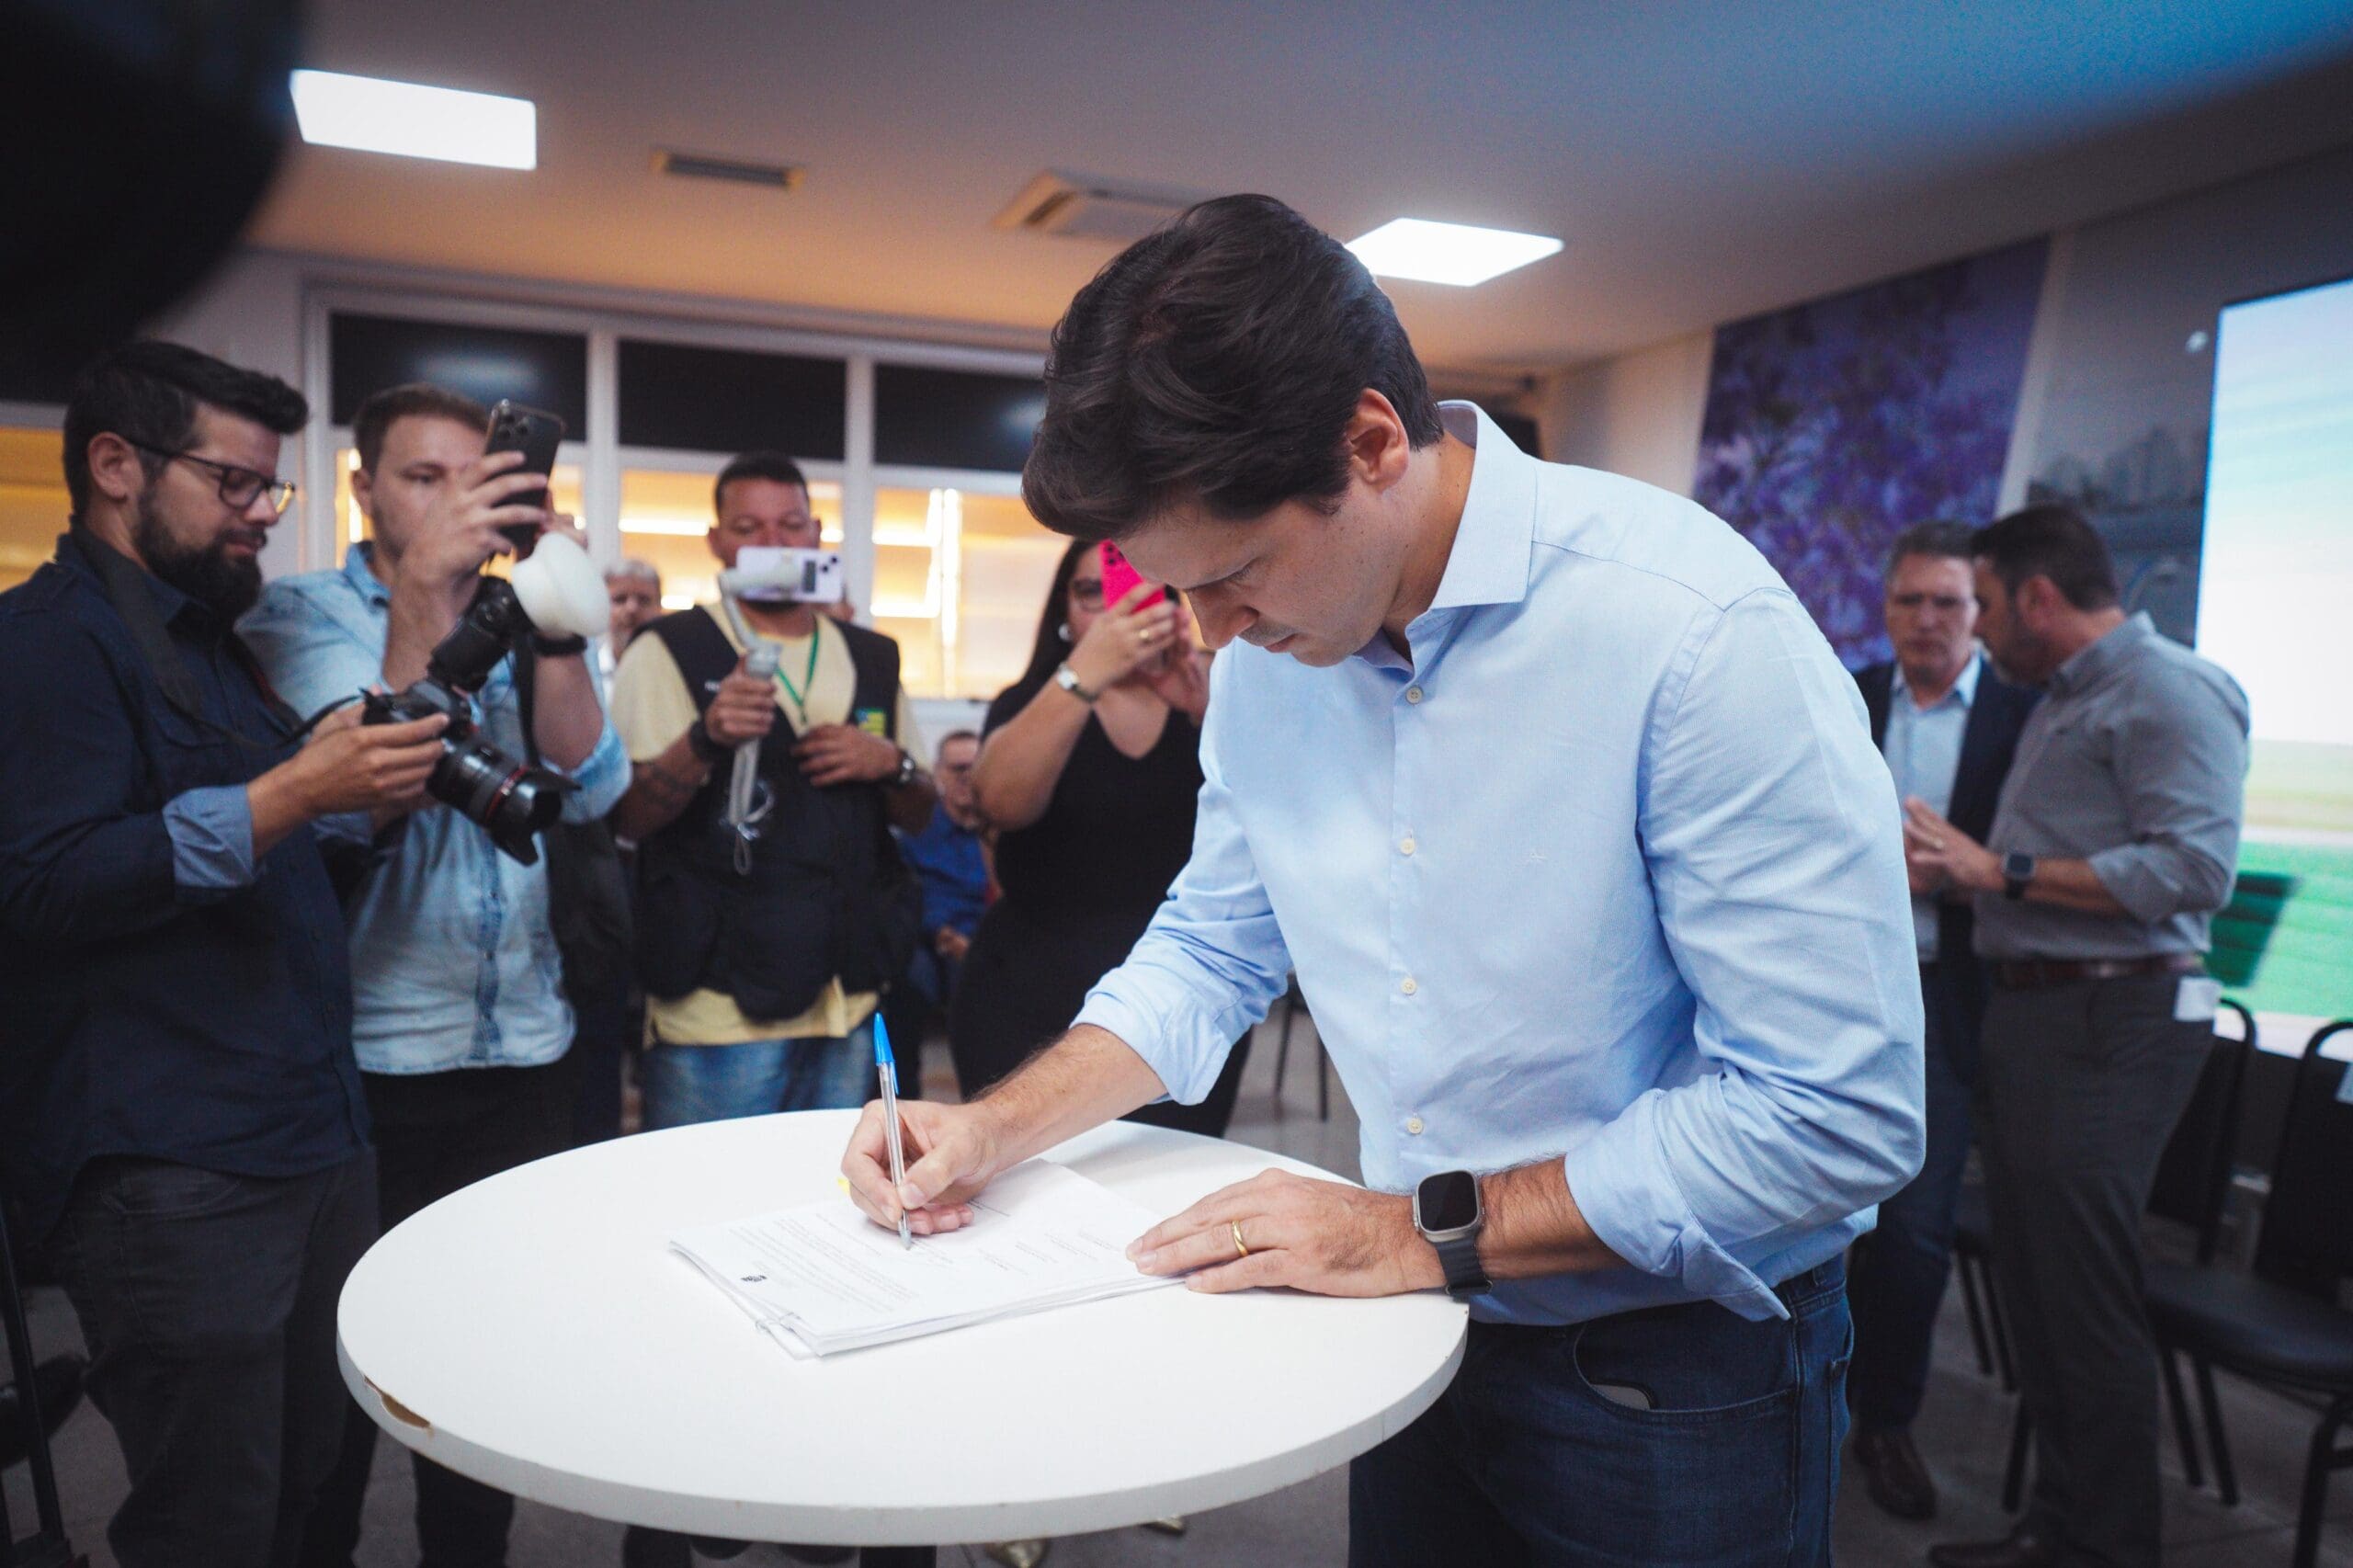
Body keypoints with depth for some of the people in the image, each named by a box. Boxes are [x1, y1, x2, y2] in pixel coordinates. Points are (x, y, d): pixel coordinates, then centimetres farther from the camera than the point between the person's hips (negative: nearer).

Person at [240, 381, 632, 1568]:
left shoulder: (518, 627, 8)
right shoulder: (299, 617, -1)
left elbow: (588, 789, -7)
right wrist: (424, 581, -24)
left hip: (526, 1055, 3)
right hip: (369, 1060, -3)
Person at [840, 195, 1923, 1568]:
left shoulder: (1697, 629, -26)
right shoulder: (1266, 654, -5)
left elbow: (1841, 1115, -25)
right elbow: (1214, 951, 8)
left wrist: (1426, 1233, -23)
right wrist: (998, 1132, -4)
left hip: (1677, 1384, -5)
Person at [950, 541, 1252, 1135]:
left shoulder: (1208, 710, 6)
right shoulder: (1030, 704, 2)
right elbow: (1001, 803, -20)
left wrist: (1207, 707, -31)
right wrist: (1083, 674, -33)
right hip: (1034, 1001, -1)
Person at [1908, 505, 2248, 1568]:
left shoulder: (2169, 692, -10)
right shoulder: (2063, 698, 19)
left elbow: (2195, 869, -22)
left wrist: (2001, 871, -20)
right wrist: (1951, 868, 8)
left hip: (2109, 1027, -9)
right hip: (2032, 1014, 10)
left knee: (2084, 1300, -3)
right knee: (2033, 1286, 14)